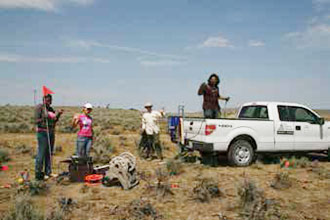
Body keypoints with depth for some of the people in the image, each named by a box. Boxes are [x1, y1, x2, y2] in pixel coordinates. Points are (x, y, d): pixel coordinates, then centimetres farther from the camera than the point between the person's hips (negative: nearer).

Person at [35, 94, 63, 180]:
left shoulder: (51, 109, 14)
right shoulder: (39, 107, -5)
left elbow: (54, 121, 18)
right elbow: (37, 120, -10)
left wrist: (58, 114, 4)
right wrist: (44, 118, -26)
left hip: (51, 132, 7)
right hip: (42, 132, -7)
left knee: (49, 153, 10)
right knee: (41, 153, -7)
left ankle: (48, 172, 18)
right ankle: (38, 173, 2)